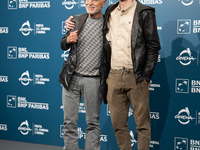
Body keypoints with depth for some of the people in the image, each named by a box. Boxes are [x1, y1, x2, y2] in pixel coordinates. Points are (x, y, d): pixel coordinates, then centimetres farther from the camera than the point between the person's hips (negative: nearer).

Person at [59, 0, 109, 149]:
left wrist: (108, 78, -6)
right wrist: (68, 40, -6)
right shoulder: (77, 20, 8)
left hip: (93, 80, -2)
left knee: (93, 122, 6)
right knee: (69, 121, 6)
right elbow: (63, 46, 17)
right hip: (72, 77, 3)